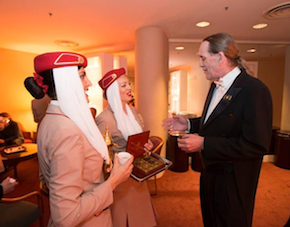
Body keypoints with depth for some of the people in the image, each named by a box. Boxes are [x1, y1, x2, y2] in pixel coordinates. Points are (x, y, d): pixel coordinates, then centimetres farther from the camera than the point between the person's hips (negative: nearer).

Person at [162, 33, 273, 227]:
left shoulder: (254, 90, -24)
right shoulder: (217, 86, 2)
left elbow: (257, 145, -28)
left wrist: (203, 144, -28)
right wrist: (189, 124, -1)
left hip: (233, 181, -8)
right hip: (210, 173, 8)